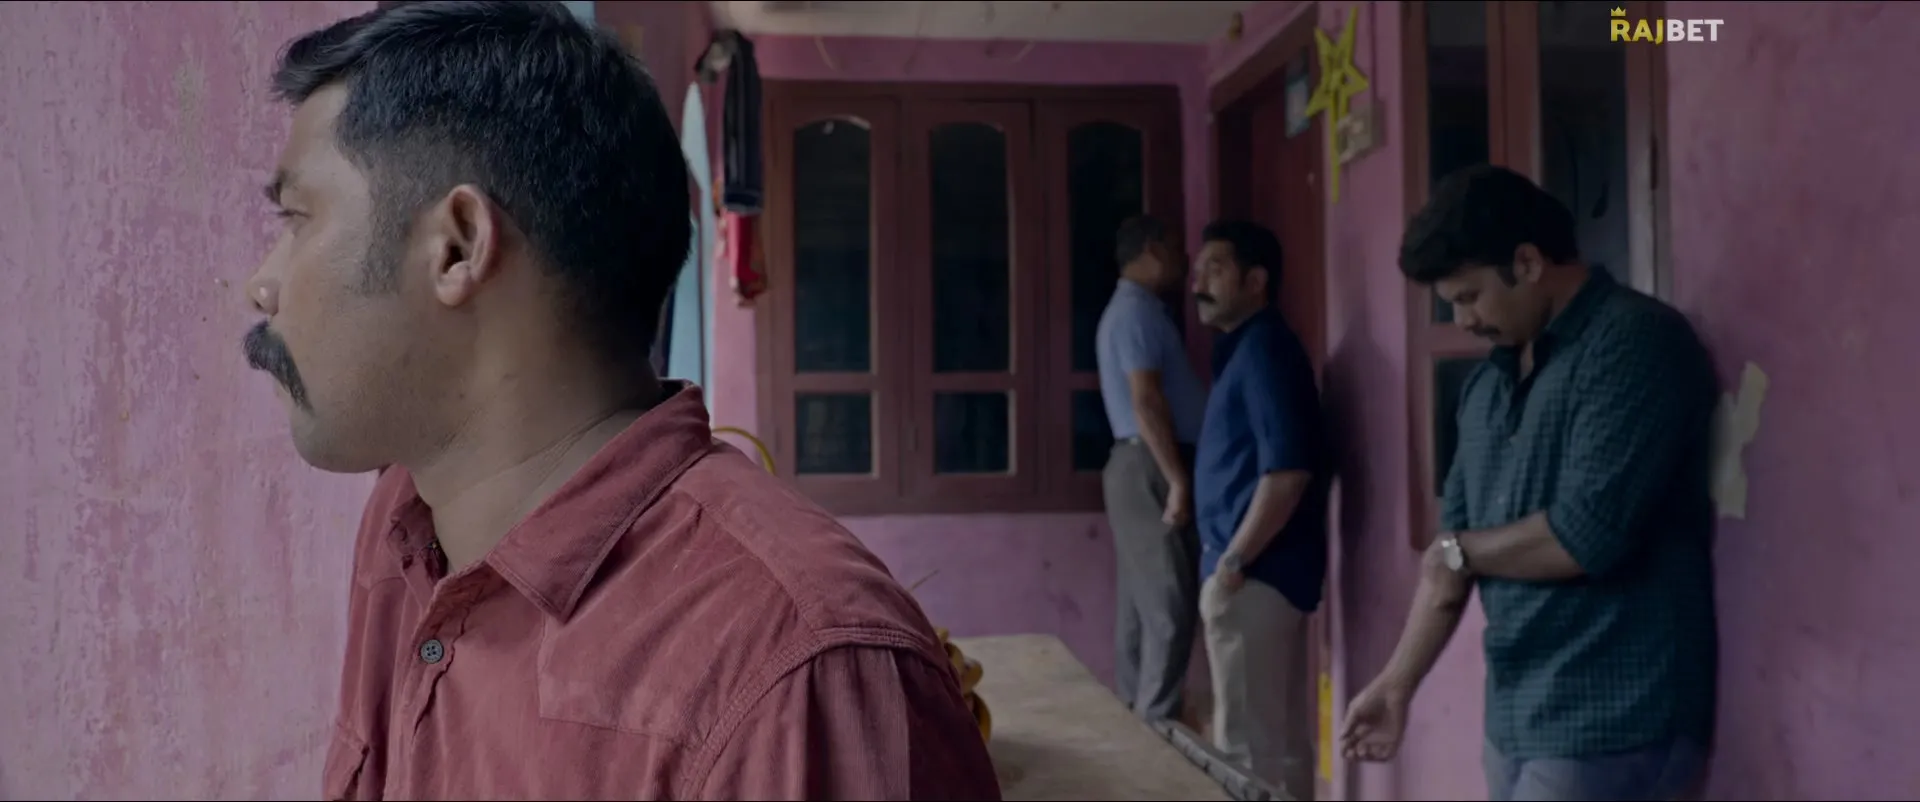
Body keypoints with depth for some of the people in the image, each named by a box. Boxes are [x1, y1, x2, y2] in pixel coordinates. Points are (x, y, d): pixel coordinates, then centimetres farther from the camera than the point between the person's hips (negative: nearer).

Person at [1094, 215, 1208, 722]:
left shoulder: (1132, 309, 22)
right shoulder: (1138, 310, -11)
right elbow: (1145, 400, -20)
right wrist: (1178, 479, -21)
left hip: (1144, 468, 10)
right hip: (1149, 468, -10)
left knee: (1143, 605, 10)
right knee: (1169, 605, -9)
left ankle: (1135, 716, 15)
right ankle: (1156, 724, -6)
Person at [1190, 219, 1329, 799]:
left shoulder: (1264, 350, -13)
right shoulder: (1246, 351, 17)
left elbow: (1289, 469, -23)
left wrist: (1232, 562, -18)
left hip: (1257, 574, -10)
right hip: (1263, 572, 10)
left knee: (1250, 745, -4)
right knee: (1280, 738, 14)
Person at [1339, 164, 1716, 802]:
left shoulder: (1636, 343, -13)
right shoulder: (1490, 381, 12)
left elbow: (1588, 534, -23)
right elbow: (1449, 554, 15)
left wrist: (1462, 550, -6)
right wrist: (1396, 684, 13)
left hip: (1608, 720, -8)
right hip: (1516, 714, 8)